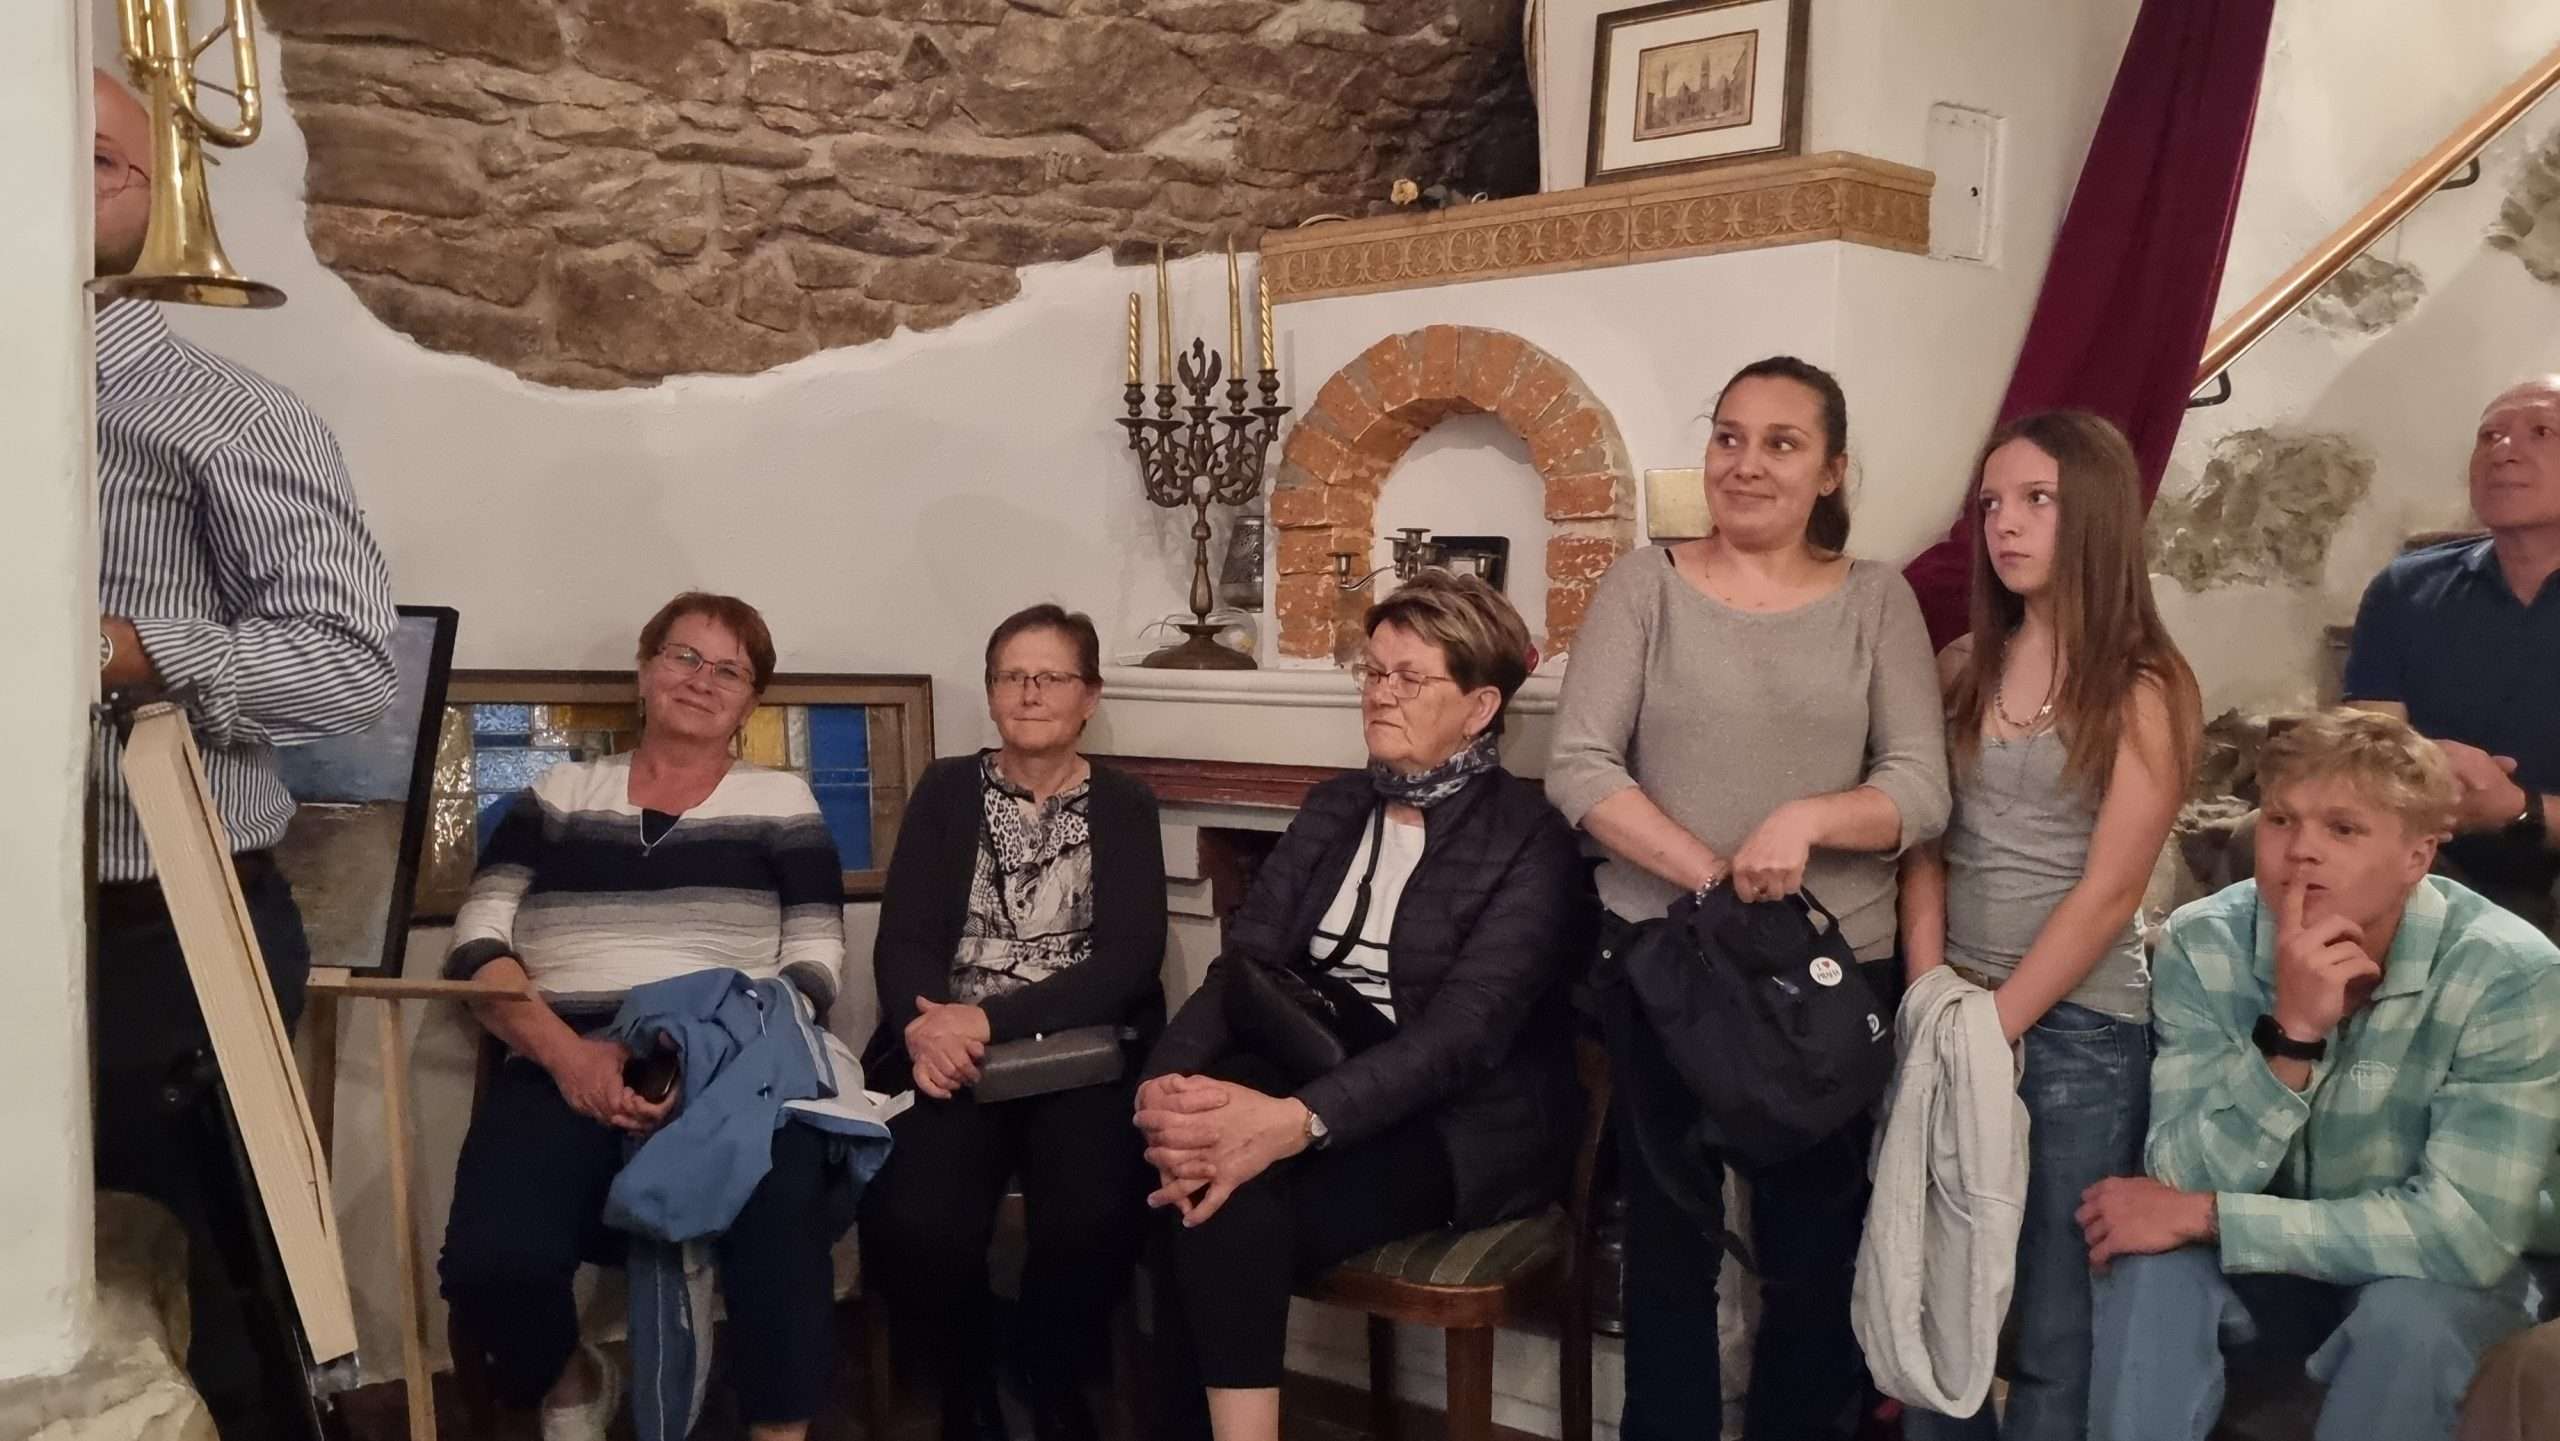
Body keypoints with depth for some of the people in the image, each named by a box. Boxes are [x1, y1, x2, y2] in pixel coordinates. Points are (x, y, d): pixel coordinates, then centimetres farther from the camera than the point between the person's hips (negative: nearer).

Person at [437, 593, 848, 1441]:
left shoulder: (780, 803, 14)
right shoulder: (559, 794, 18)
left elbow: (813, 968, 5)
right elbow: (479, 942, 8)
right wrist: (568, 1055, -11)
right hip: (562, 1073, 2)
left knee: (780, 1226, -35)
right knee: (491, 1264, -26)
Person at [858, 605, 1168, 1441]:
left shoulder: (1123, 807, 8)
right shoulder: (947, 790, 12)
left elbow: (1129, 962, -5)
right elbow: (904, 939, 4)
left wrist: (992, 1018, -19)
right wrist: (924, 1029, -20)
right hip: (952, 1050, 1)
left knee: (1092, 1221, -29)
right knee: (913, 1224, -27)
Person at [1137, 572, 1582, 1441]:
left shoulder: (1527, 839, -7)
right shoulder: (1333, 810, 12)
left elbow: (1462, 1031, -21)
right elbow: (1244, 967, 1)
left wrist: (1295, 1123, -37)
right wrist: (1168, 1084, -21)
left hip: (1459, 1125, -5)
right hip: (1308, 1087, 5)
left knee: (1229, 1208, -29)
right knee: (1200, 1184, -27)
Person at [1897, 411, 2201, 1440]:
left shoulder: (2144, 689, -6)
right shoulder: (1961, 668, 7)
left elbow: (2107, 894, -11)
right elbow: (1923, 843, 5)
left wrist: (1994, 1026, -12)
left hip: (2078, 1027, -4)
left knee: (2054, 1316, 5)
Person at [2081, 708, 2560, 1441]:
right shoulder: (2203, 944, -17)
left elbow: (2469, 1233, -29)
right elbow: (2187, 1185, -22)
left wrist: (2205, 1216, -30)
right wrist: (2290, 1034, -38)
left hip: (2425, 1277, -1)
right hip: (2264, 1259, 1)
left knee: (2407, 1315, -33)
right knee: (2150, 1263, -28)